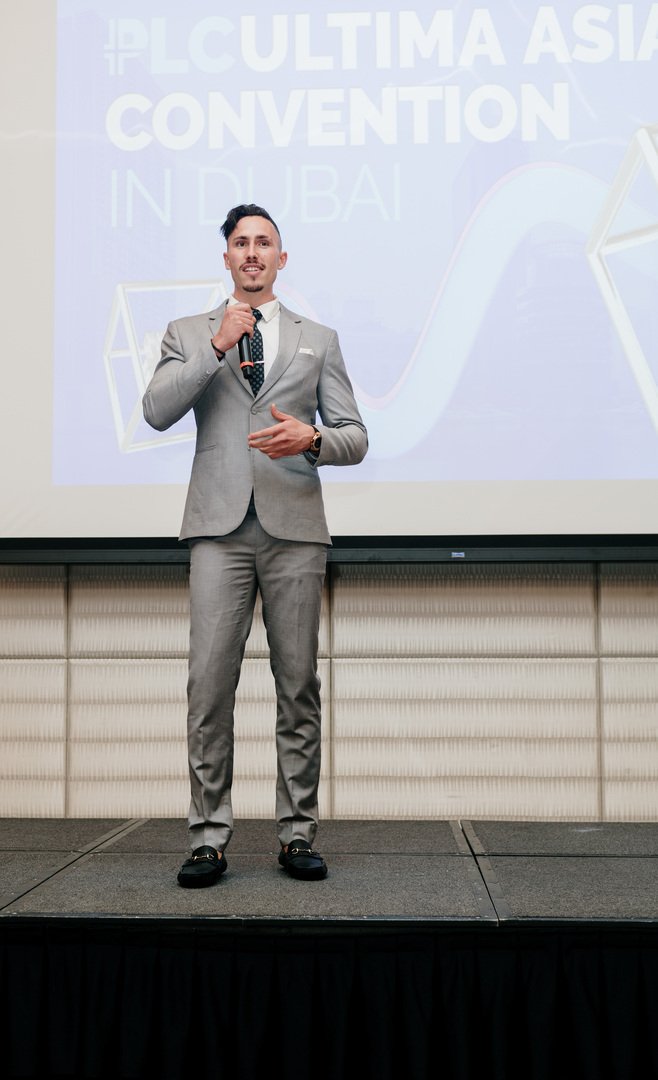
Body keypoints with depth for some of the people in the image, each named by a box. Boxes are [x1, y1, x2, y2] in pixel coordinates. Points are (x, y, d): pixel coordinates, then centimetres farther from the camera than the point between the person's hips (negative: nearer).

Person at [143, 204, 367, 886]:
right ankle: (208, 838, 3)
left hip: (294, 527, 1)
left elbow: (355, 438, 12)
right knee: (209, 685, -5)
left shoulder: (318, 339, 17)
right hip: (220, 529, 0)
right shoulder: (189, 333, 17)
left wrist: (311, 437, -10)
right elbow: (157, 411, 0)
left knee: (298, 687, 1)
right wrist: (218, 345, -5)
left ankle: (297, 835, 10)